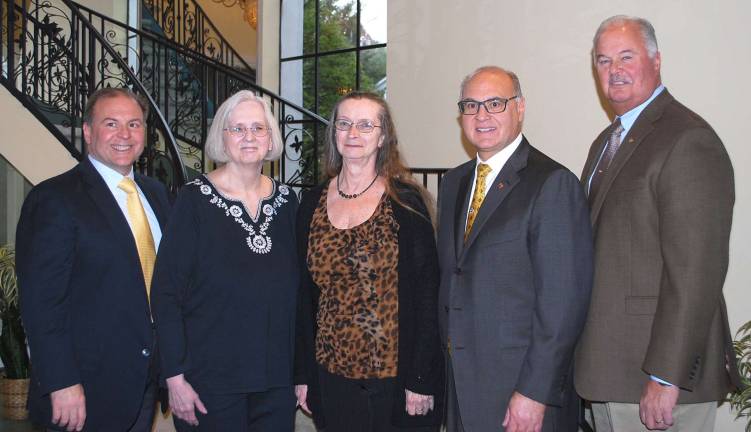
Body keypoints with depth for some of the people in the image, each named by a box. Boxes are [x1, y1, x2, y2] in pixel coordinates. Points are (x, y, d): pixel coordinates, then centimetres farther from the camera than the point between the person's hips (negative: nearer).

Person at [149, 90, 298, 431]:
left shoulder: (286, 200, 4)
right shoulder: (196, 199, -8)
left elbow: (295, 289, 10)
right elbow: (165, 291, -9)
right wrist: (175, 377, -12)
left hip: (277, 379, 4)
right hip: (211, 380, -4)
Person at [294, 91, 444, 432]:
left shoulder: (405, 201, -7)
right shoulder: (312, 203, 5)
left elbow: (425, 292, -8)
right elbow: (305, 292, 8)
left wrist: (421, 379, -12)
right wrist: (302, 374, 7)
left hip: (394, 374, -3)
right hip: (332, 373, 4)